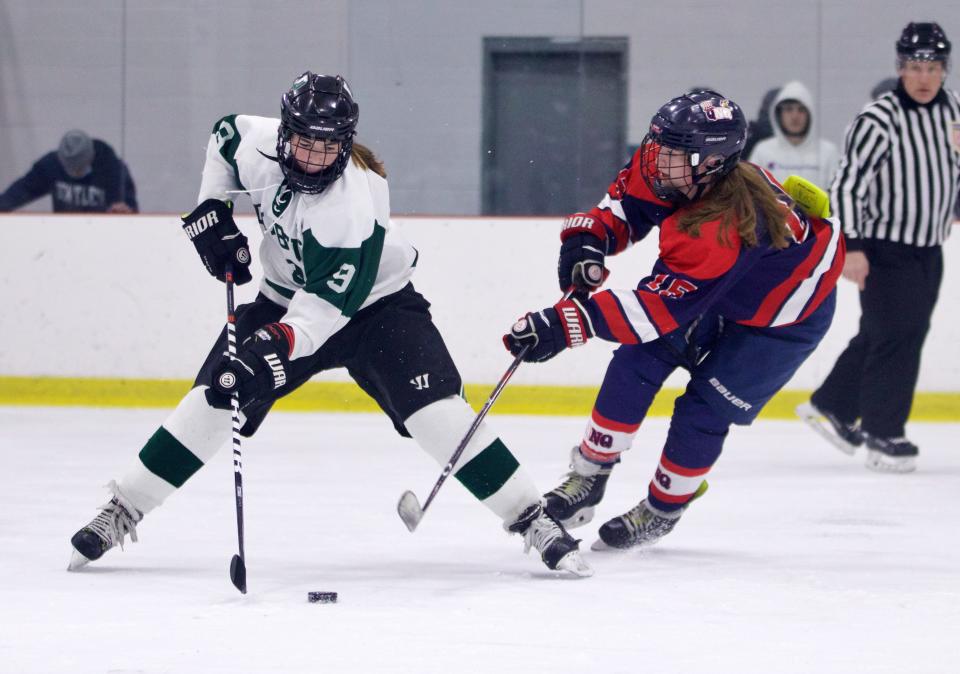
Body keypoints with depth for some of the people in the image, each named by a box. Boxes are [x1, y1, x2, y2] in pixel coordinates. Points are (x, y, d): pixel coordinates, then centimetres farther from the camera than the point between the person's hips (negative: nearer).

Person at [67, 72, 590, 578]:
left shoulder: (354, 202, -34)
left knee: (437, 413, -20)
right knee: (213, 400, -8)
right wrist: (210, 211, -1)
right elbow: (225, 137, 8)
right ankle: (123, 509, 0)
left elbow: (328, 303, -35)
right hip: (287, 300, 5)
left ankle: (531, 519, -13)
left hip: (372, 304, -5)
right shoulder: (257, 142, -19)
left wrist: (274, 348, -47)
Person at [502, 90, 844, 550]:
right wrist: (589, 239, -23)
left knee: (705, 410, -8)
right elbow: (625, 203, -2)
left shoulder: (722, 229, -45)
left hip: (786, 317, -8)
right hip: (716, 290, 8)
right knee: (638, 361, -4)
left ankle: (661, 512, 16)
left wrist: (564, 324, -51)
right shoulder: (660, 168, -23)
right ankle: (587, 478, 8)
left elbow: (658, 307, -46)